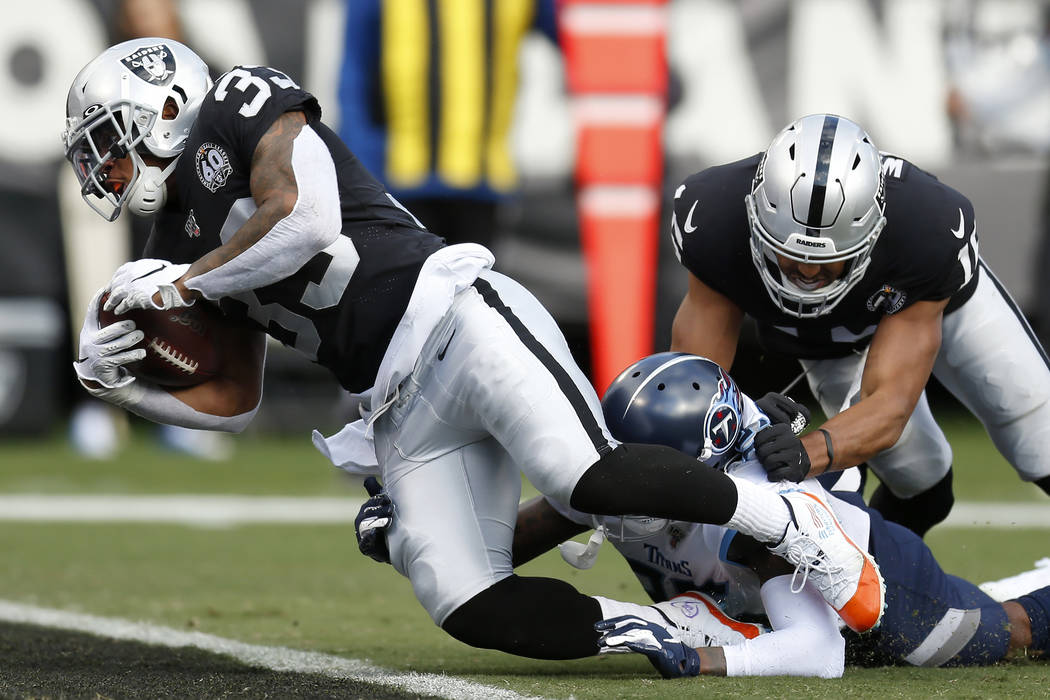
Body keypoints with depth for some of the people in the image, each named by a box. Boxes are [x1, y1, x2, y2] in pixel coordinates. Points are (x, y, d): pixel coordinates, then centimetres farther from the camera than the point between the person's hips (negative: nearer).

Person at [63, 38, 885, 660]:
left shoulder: (241, 106, 2)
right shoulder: (185, 244, 24)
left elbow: (306, 220, -16)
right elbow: (232, 401, 23)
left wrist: (181, 284, -5)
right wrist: (119, 383, 6)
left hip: (452, 317, -8)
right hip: (402, 409, 8)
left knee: (589, 478, -30)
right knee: (468, 606, -13)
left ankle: (791, 523, -9)